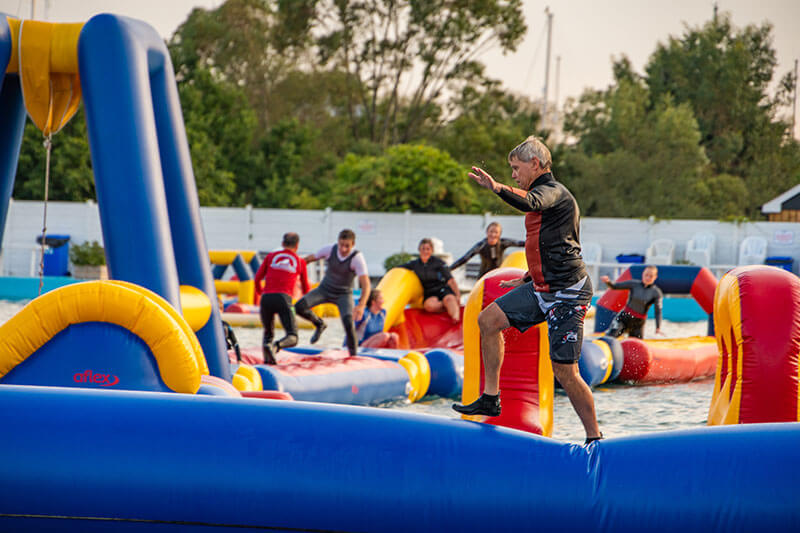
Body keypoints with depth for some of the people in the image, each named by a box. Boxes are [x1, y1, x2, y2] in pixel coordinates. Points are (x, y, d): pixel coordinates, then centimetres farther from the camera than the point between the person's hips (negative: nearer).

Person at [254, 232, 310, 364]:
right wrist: (305, 295, 51)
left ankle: (266, 359, -1)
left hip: (266, 298, 3)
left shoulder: (271, 256, 19)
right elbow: (305, 287, 28)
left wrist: (259, 291, 37)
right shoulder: (300, 261, 18)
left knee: (268, 333, 22)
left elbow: (257, 278, 16)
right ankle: (274, 347, -35)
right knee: (292, 338, -4)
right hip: (283, 298, -2)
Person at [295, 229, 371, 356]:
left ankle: (353, 356, -10)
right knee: (299, 307, -19)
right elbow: (309, 258, -1)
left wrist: (361, 306, -55)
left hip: (343, 294, -3)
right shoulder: (330, 249, -20)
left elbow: (366, 285, -38)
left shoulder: (358, 258, -31)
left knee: (348, 322, -30)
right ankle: (319, 324, 12)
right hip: (325, 289, 3)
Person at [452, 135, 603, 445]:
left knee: (564, 371, -10)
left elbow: (529, 203, -39)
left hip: (567, 294, -10)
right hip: (543, 289, 10)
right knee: (488, 319, 6)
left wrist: (496, 188, -53)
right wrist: (527, 279, 28)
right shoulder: (545, 194, 19)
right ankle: (490, 399, 11)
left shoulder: (553, 191, -13)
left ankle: (594, 439, 0)